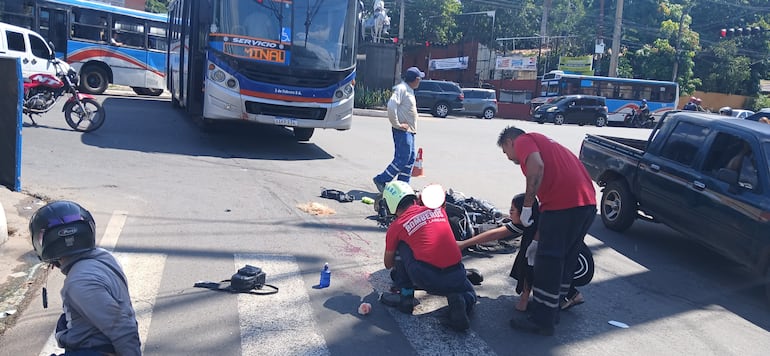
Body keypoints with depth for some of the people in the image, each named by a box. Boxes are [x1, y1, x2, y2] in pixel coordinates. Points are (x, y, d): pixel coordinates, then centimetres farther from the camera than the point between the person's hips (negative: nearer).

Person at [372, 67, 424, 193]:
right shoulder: (402, 89, -14)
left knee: (410, 159, 10)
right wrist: (396, 124, -20)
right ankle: (381, 180, -1)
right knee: (402, 159, -10)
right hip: (403, 131, -10)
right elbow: (391, 105, -26)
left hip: (409, 131, 10)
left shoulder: (409, 90, 17)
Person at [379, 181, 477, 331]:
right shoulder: (438, 209, 14)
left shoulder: (396, 226, 6)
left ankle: (406, 297, 16)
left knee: (401, 245, 15)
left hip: (428, 279, -3)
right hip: (456, 278, 4)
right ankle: (456, 300, 1)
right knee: (469, 294, 35)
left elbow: (388, 264, 22)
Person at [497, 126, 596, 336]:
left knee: (548, 262, 0)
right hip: (587, 202, 9)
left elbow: (537, 166, -18)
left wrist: (527, 206, -10)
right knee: (566, 258, 20)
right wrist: (541, 240, 35)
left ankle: (542, 321, 8)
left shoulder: (523, 141, 7)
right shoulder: (544, 143, 32)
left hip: (563, 203, -9)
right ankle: (553, 310, 32)